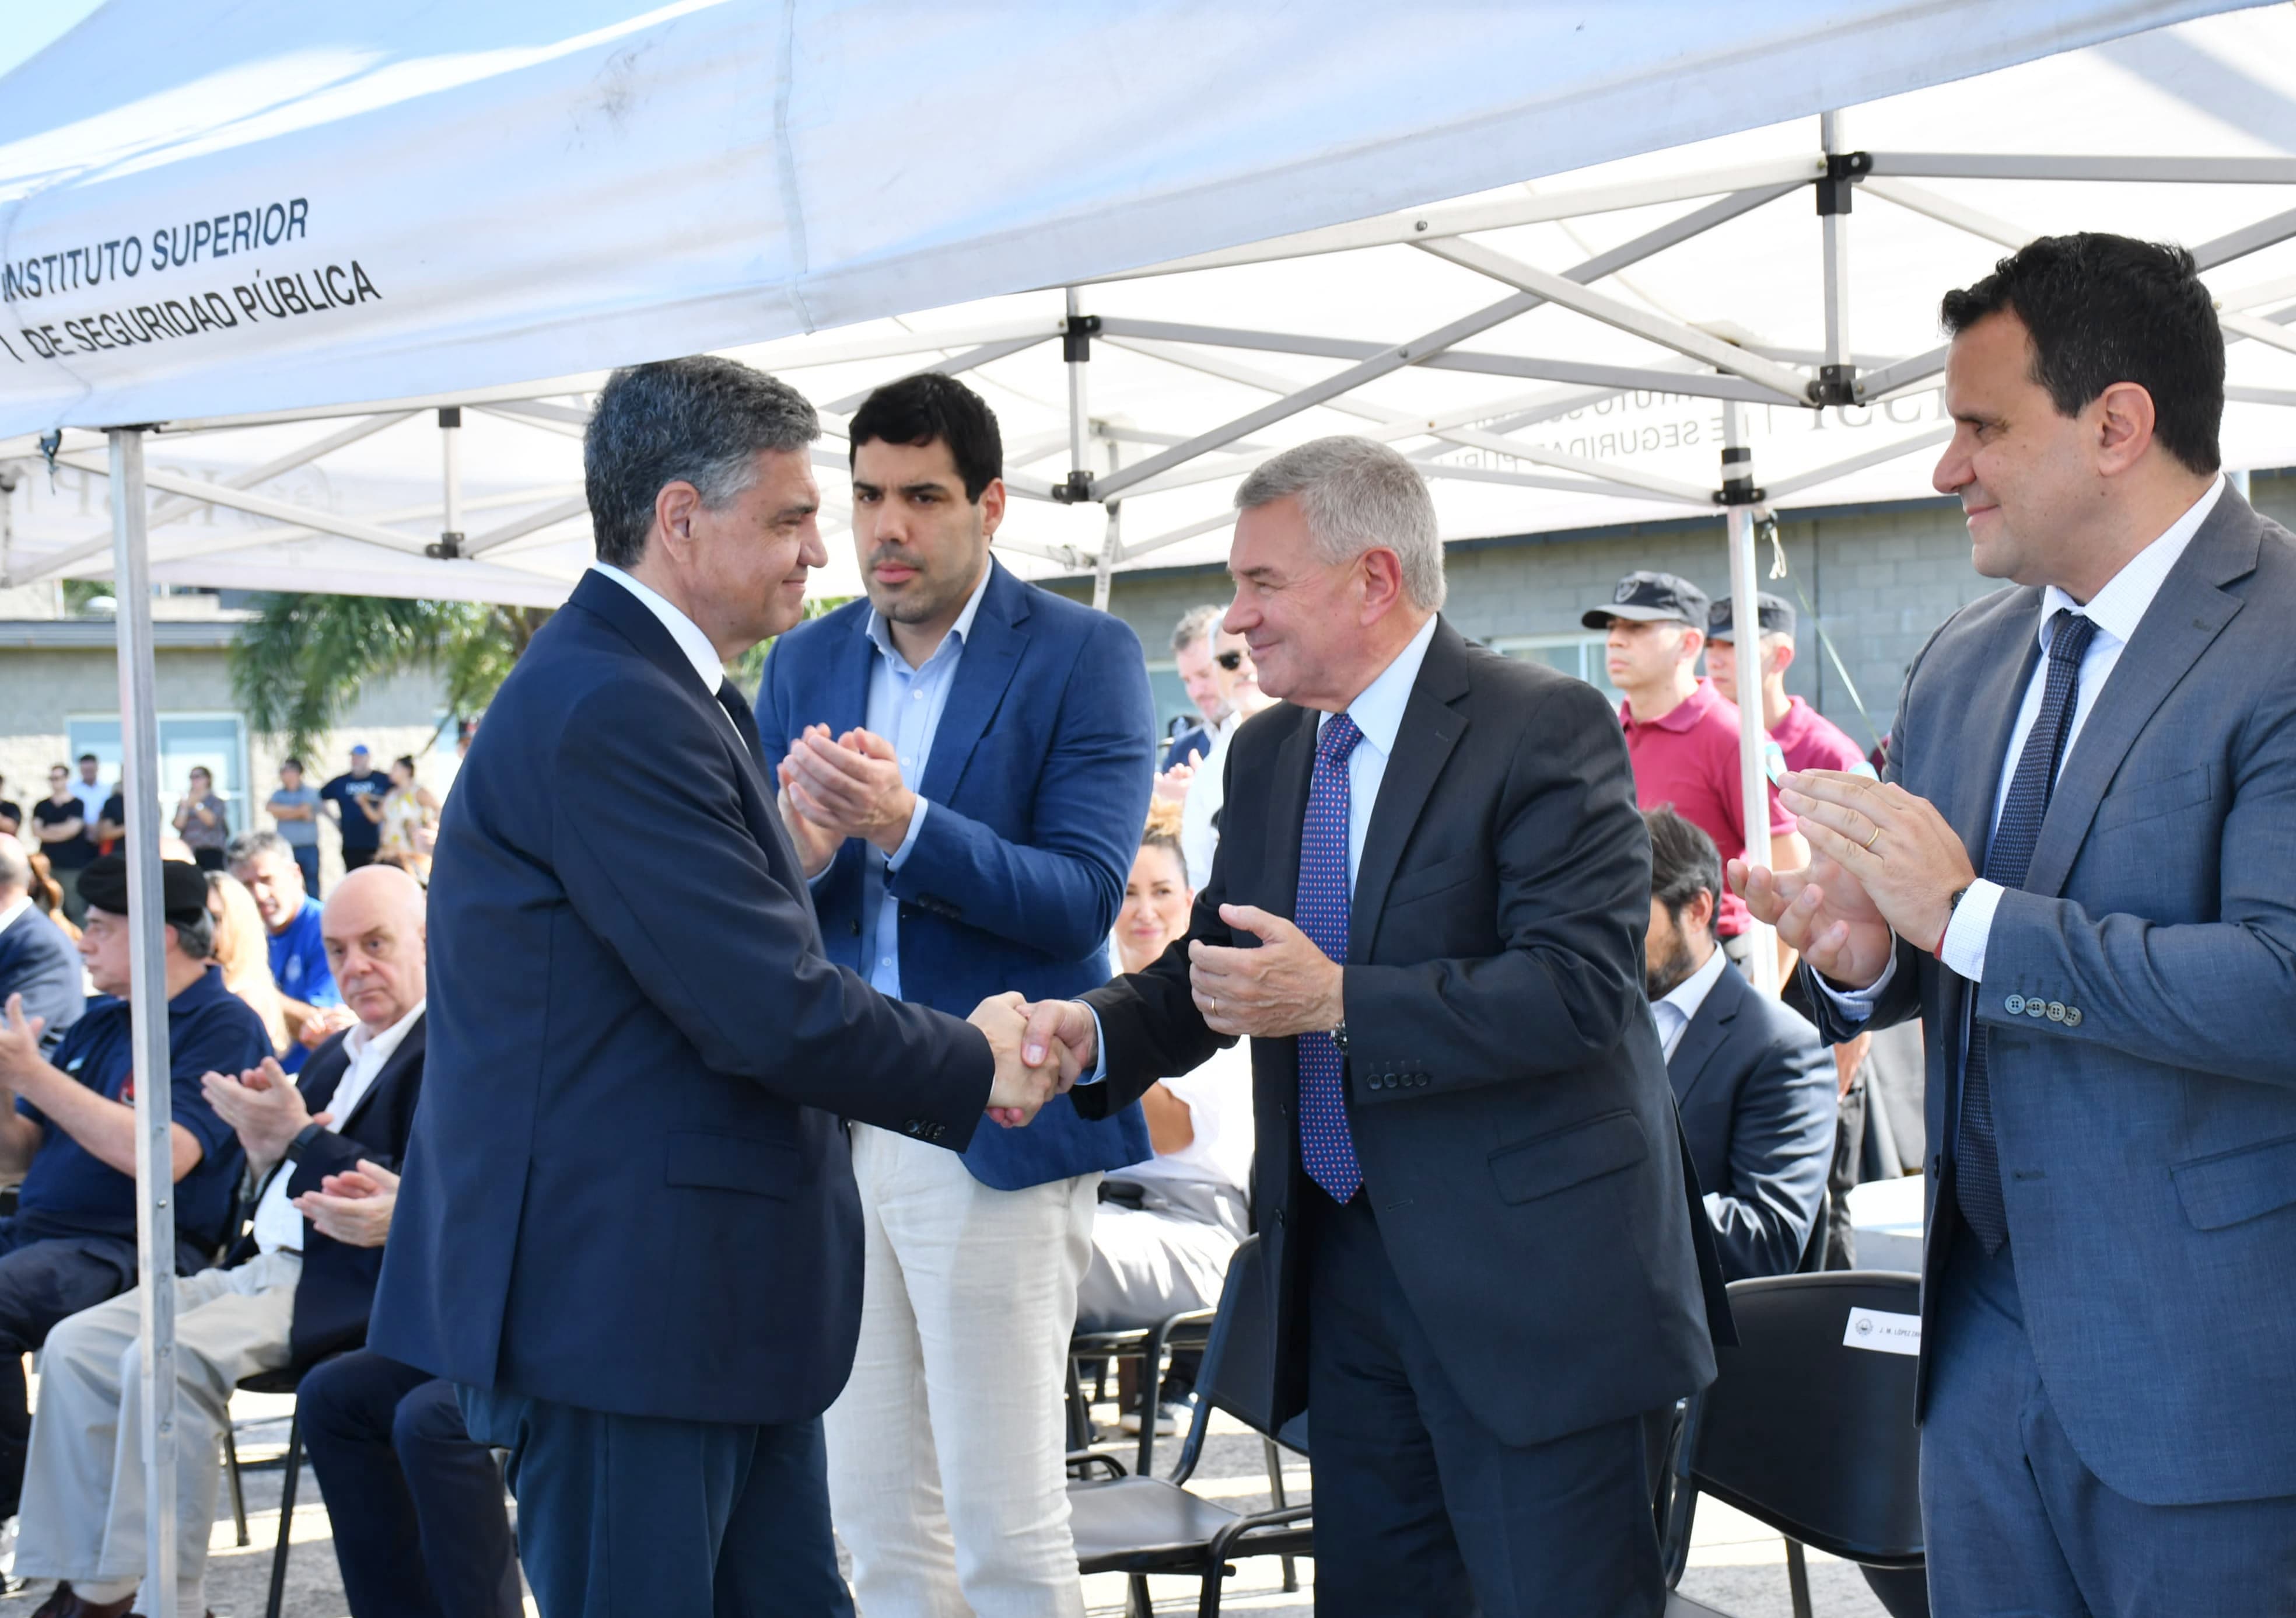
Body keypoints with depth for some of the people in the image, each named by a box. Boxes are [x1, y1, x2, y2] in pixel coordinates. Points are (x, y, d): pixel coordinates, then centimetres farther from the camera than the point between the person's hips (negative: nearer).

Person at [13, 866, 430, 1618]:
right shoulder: (335, 1055, 22)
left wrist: (299, 1138, -18)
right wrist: (265, 1153, -2)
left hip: (345, 1292, -9)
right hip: (267, 1267, 9)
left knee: (167, 1359, -28)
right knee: (77, 1346, -3)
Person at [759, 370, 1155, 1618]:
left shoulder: (1083, 656, -4)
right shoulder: (804, 664, 11)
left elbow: (1082, 898, -13)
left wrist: (905, 824, -26)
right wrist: (803, 849, -15)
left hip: (995, 1136, -5)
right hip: (834, 1135, 5)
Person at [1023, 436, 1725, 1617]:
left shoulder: (1544, 726, -12)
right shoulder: (1267, 753, 12)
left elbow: (1581, 985, -21)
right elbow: (1217, 963, 16)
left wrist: (1338, 1002, -25)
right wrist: (1096, 1031, -5)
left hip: (1524, 1273, -7)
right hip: (1346, 1264, 7)